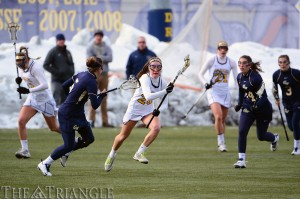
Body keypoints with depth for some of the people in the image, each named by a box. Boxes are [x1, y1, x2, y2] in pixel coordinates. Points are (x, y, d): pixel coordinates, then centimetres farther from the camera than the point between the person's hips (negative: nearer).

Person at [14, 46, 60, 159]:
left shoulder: (35, 67, -28)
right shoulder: (22, 66, -5)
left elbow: (45, 85, -34)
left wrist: (28, 90, -41)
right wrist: (20, 79, -5)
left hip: (45, 100, -7)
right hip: (32, 99, 7)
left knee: (54, 128, 9)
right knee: (21, 121, -14)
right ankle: (25, 150, -9)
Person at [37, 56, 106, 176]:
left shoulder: (81, 75, 4)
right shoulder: (91, 82, -21)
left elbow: (65, 86, 13)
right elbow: (95, 105, -22)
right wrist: (102, 96, -4)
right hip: (68, 115, -9)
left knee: (89, 138, 12)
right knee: (68, 145, -3)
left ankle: (65, 153, 26)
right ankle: (44, 164, 9)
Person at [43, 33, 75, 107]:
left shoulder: (67, 52, 15)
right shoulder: (53, 52, -4)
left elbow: (71, 64, 27)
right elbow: (46, 65, -7)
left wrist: (71, 72, 7)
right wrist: (56, 72, -14)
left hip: (66, 80, 6)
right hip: (56, 80, -6)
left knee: (64, 100, 8)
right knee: (56, 99, -17)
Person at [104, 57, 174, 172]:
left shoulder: (162, 82, -11)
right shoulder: (145, 78, -28)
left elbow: (165, 103, -6)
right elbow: (148, 96, -44)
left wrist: (159, 110, -28)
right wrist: (164, 92, -56)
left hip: (149, 110, 4)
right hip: (134, 109, -4)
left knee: (156, 128, -24)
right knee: (123, 136, 8)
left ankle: (139, 153, -9)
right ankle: (112, 155, 38)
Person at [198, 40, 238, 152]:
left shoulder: (231, 63, 2)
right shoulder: (212, 60, -5)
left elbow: (236, 79, 6)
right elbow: (201, 74, 1)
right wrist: (205, 84, -17)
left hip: (225, 93, 3)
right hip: (213, 92, -3)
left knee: (223, 120, 9)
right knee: (218, 117, -20)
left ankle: (221, 143, 24)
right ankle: (221, 142, -12)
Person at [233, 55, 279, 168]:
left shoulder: (255, 77, -23)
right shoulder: (240, 77, -1)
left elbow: (263, 96, -24)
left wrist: (256, 106, -37)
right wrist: (240, 104, 8)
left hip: (263, 109, -5)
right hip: (248, 108, 5)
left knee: (261, 136, 10)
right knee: (242, 131, -14)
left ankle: (274, 138, 46)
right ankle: (241, 160, -12)